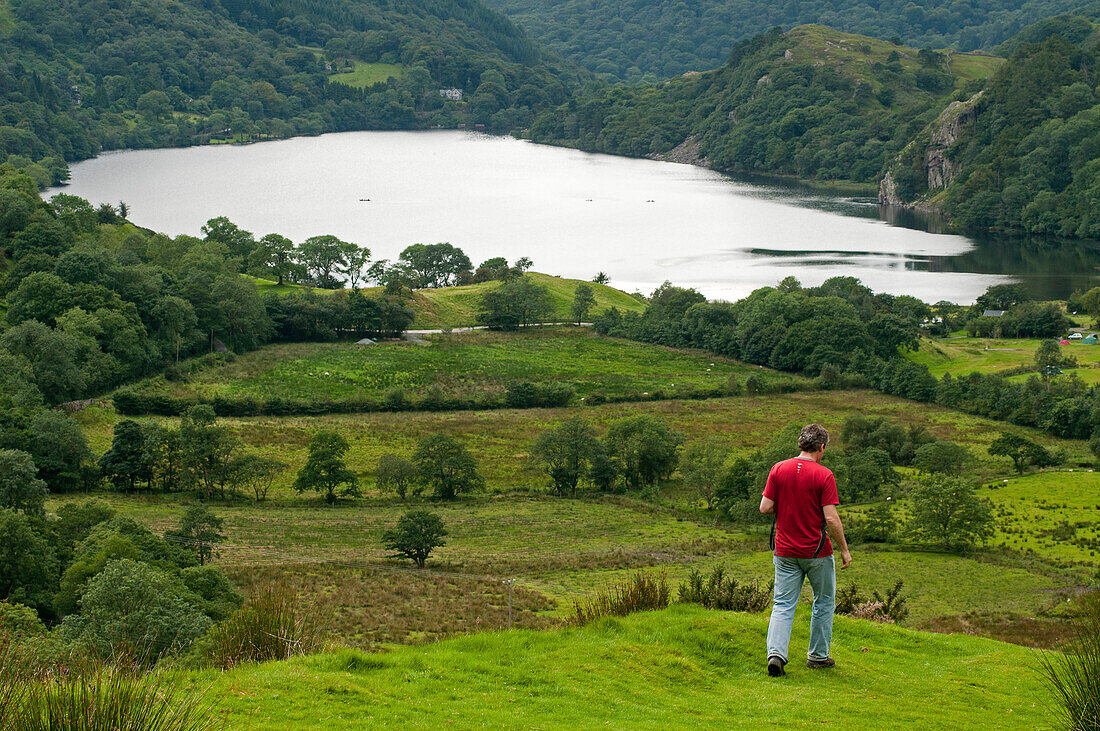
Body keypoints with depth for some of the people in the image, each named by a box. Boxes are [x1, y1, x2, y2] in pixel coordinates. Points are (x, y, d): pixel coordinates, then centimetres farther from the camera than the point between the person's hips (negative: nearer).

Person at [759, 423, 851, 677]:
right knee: (824, 603, 16)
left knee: (782, 605, 4)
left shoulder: (778, 469, -1)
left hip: (785, 552, 3)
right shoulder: (823, 475, -12)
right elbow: (831, 518, -15)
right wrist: (844, 550, -4)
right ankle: (818, 656, 22)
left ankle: (776, 653, -14)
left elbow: (765, 507, -2)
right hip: (817, 552, -3)